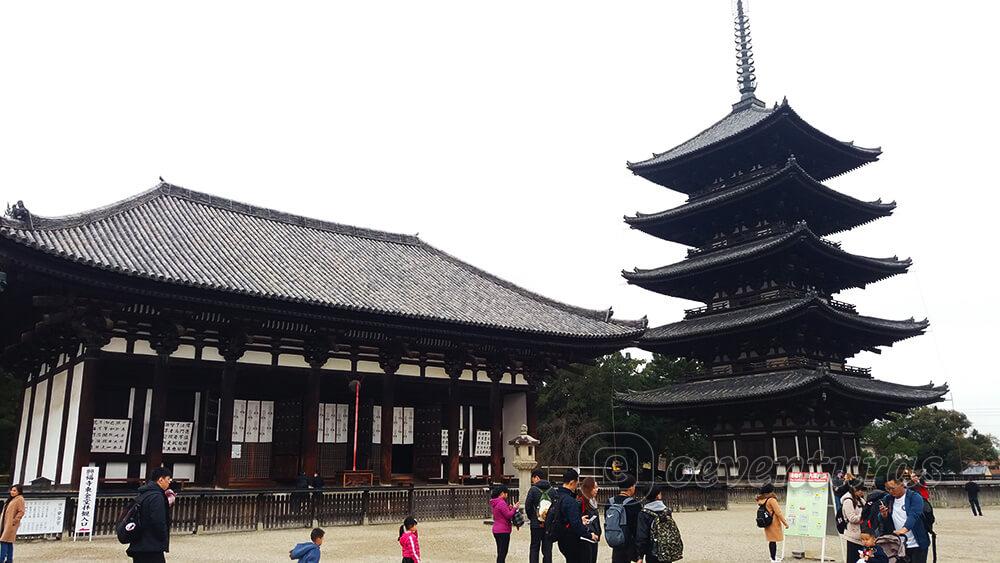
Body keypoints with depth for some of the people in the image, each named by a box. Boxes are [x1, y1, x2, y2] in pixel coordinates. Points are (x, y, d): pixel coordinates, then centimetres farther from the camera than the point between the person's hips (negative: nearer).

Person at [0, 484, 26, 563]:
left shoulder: (20, 499, -10)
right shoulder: (11, 499, 18)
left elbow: (21, 512, -16)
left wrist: (14, 521, -17)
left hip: (11, 524, -9)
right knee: (9, 542, 10)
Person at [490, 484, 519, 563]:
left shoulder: (495, 503, 13)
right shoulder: (502, 503, -18)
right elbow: (508, 515, -18)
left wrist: (509, 508, 9)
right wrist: (514, 508, -5)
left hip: (496, 530, 10)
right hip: (503, 531, -10)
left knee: (500, 553, 15)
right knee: (503, 553, -5)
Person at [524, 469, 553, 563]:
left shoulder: (533, 489, -7)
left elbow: (527, 506, -7)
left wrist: (532, 518, 8)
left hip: (536, 524, -3)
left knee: (534, 548, 7)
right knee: (547, 549, 9)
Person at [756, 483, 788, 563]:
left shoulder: (761, 500, 5)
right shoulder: (772, 500, -18)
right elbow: (778, 513, -16)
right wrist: (785, 523, -9)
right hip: (774, 523, -8)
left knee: (771, 541, 17)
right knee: (774, 541, -2)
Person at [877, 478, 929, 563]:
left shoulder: (915, 497, -9)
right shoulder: (887, 499, 5)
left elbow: (913, 516, -26)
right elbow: (883, 523, 7)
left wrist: (904, 529, -43)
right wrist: (883, 515, -17)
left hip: (917, 545, -4)